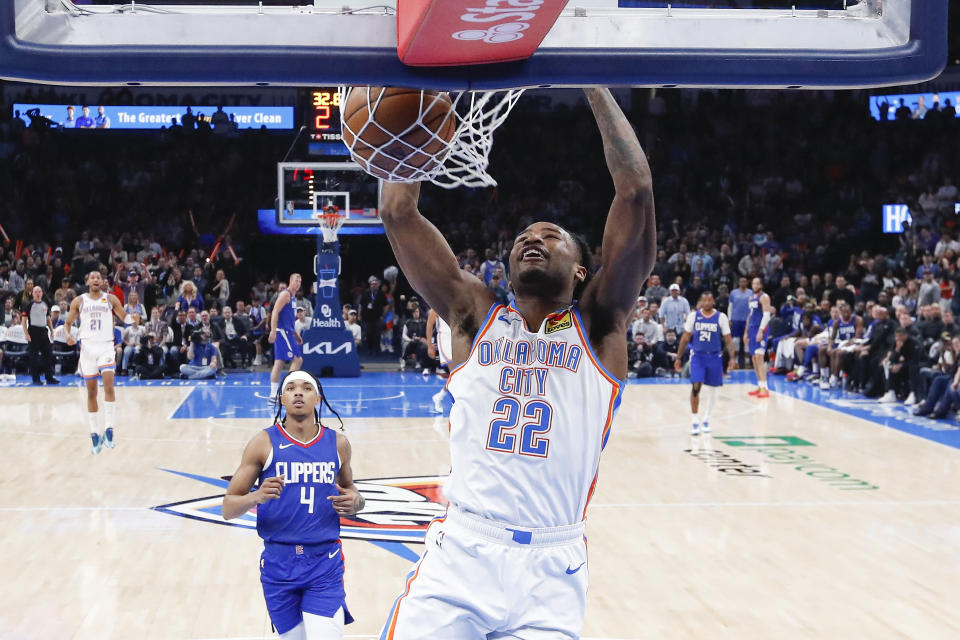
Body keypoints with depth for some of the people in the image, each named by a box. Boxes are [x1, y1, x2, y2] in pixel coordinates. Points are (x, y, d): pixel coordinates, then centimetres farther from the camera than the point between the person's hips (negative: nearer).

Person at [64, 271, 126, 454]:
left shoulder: (111, 299, 5)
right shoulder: (79, 301, 7)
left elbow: (125, 319, 7)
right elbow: (68, 323, 13)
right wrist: (68, 336, -7)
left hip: (106, 346, -1)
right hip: (87, 347, 1)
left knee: (108, 386, -20)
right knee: (91, 392, 5)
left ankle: (108, 430, -20)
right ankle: (95, 434, 11)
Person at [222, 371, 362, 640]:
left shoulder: (337, 443, 5)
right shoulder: (264, 443, -2)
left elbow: (350, 491, 21)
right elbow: (228, 509, -2)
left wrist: (355, 502, -3)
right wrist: (257, 496, -24)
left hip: (325, 563, 0)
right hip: (278, 564, 0)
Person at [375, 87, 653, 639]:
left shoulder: (598, 326, 8)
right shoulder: (476, 317, 12)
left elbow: (637, 190, -1)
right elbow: (398, 213, 7)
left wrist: (595, 85, 2)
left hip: (551, 571, 0)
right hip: (459, 555, 1)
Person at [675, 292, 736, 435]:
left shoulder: (721, 317, -3)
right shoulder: (693, 316, 0)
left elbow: (728, 339, 0)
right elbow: (685, 338, 7)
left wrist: (732, 357, -10)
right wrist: (678, 357, 6)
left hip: (714, 357, 1)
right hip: (697, 355, -1)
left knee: (713, 390, 8)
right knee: (695, 387, -14)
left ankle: (706, 420, 25)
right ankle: (695, 422, -6)